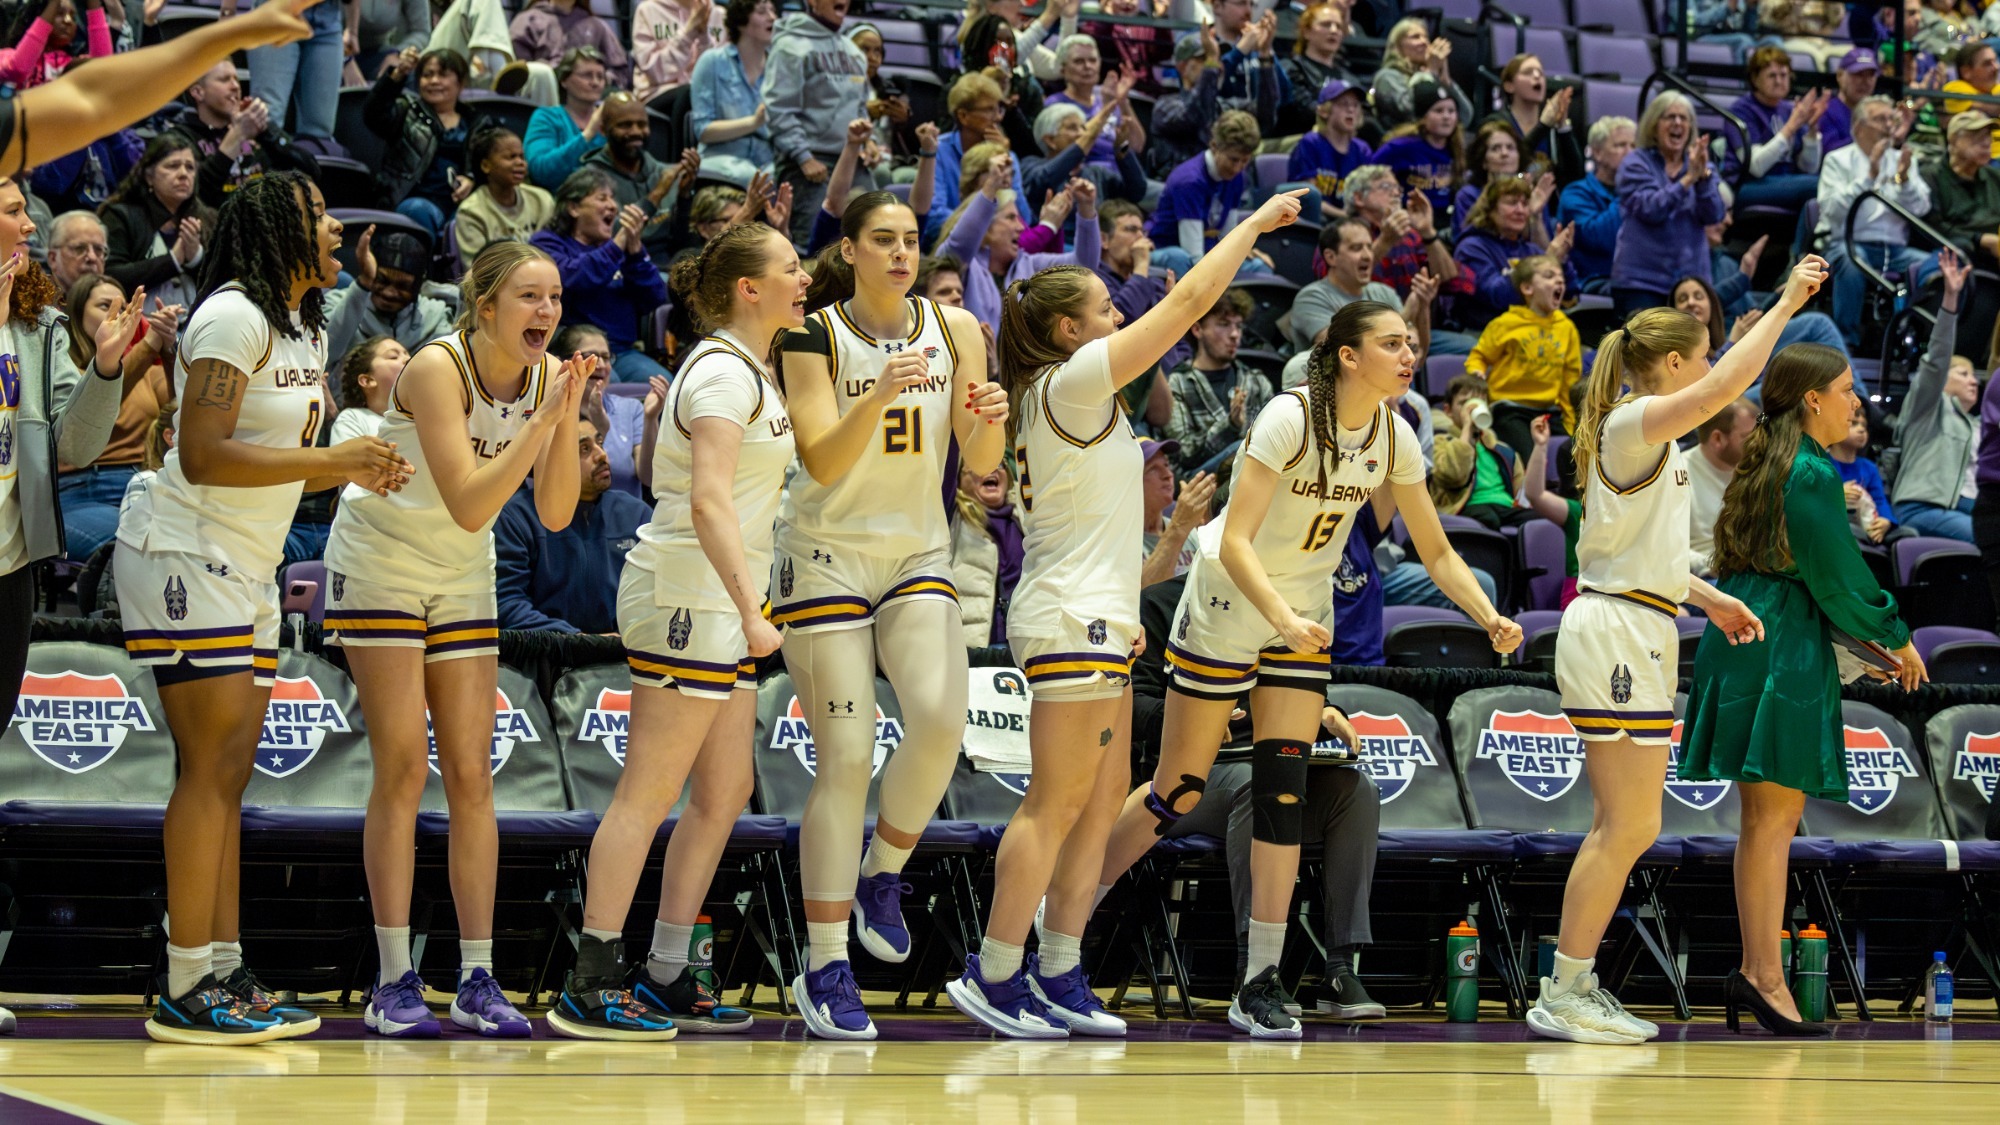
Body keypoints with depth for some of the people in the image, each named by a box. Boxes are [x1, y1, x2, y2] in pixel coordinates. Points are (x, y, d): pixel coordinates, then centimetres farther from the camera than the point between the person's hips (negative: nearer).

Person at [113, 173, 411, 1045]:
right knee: (211, 770, -11)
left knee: (229, 776, 7)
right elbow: (204, 457, -22)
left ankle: (224, 974, 9)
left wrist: (355, 472, 4)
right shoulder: (234, 318, -14)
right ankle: (187, 994, -11)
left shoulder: (304, 328, 15)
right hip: (185, 557, -10)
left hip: (248, 568, 10)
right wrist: (330, 459, -22)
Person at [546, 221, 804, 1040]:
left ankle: (667, 975, 15)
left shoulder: (749, 371, 18)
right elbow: (708, 500, -24)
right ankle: (589, 987, -10)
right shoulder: (724, 373, -13)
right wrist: (753, 609, -30)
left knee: (724, 795, 10)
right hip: (687, 596, -10)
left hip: (718, 607, 10)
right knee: (649, 792, -10)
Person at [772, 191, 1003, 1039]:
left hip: (918, 556, 3)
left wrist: (990, 420, -21)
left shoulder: (954, 330, 0)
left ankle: (882, 874, 7)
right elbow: (823, 460, -19)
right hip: (828, 553, -3)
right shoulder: (814, 336, -9)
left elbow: (979, 463, 1)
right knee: (845, 762, -8)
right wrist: (878, 396, -34)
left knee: (941, 721, -21)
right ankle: (825, 970, 0)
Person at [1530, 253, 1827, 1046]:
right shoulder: (1634, 425, -12)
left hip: (1632, 634, 10)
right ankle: (1563, 998, -7)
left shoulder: (1646, 437, 19)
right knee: (1628, 828, -9)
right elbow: (1726, 386, -27)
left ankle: (1573, 989, 12)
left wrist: (1709, 599, 23)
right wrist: (1785, 304, -19)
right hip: (1618, 632, -10)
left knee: (1622, 829, 10)